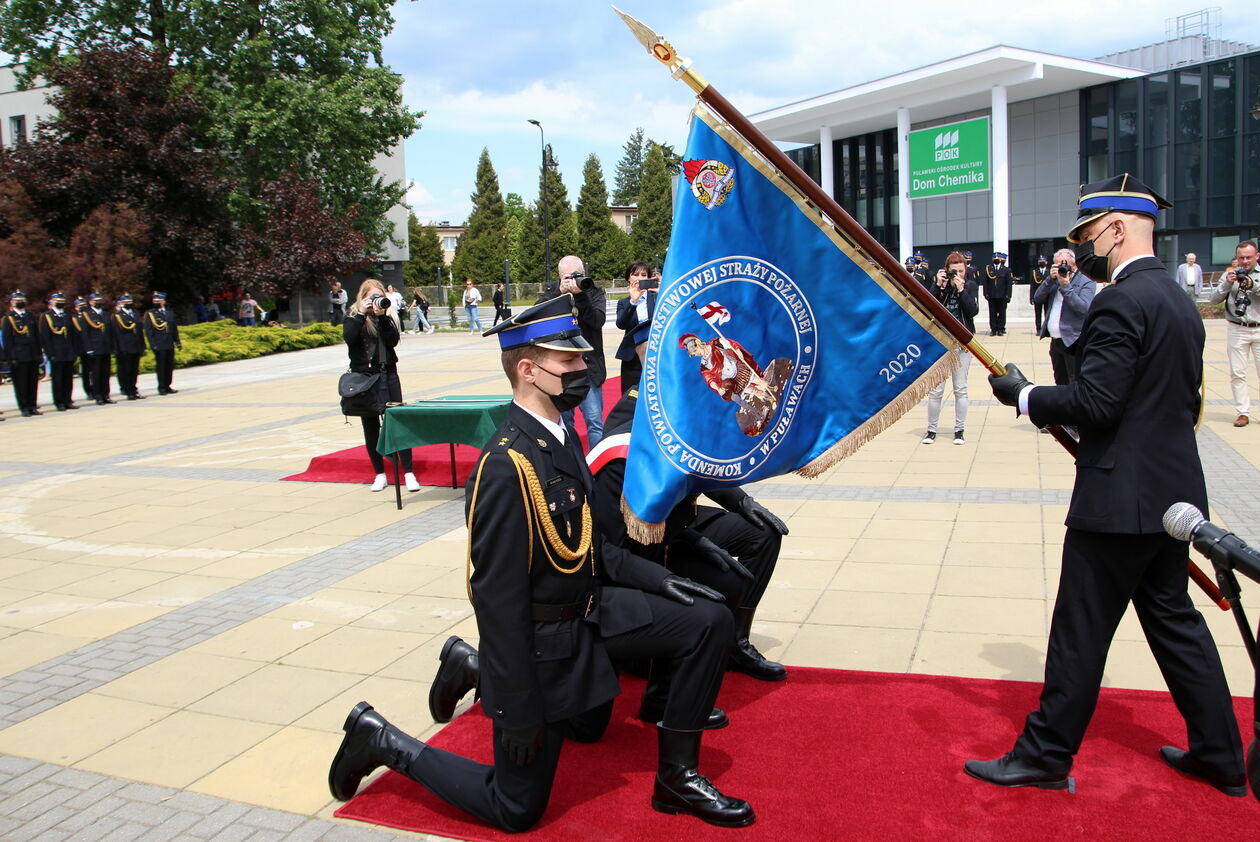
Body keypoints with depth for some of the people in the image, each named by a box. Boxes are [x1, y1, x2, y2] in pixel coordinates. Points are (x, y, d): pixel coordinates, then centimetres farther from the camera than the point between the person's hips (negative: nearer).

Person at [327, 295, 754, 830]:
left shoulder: (560, 437, 0)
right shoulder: (506, 467, -28)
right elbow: (497, 599, -25)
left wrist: (658, 580, 1)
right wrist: (519, 714, -20)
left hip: (591, 610, 8)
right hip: (541, 640, -8)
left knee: (710, 621, 4)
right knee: (517, 808, 6)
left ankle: (677, 775, 20)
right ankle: (381, 740, 21)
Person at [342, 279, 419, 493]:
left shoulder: (387, 316, 8)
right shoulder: (352, 317, 4)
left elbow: (393, 341, -8)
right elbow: (349, 338, -15)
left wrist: (382, 317, -15)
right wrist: (362, 314, -18)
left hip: (388, 373, 0)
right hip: (363, 376, 0)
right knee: (370, 425, 6)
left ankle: (408, 473, -2)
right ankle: (380, 474, 16)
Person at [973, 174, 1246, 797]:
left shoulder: (1120, 302, -17)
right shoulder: (1180, 302, 14)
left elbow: (1095, 402, -23)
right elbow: (1187, 402, 19)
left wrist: (1024, 396, -9)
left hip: (1122, 497, -10)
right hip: (1176, 490, 10)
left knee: (1081, 632, 0)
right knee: (1173, 618, 19)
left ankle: (1045, 756, 12)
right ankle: (1220, 756, 30)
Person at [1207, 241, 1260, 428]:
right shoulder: (1230, 275, 7)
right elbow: (1213, 299, -1)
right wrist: (1227, 284, -15)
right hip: (1237, 330, 1)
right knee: (1237, 373, 1)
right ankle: (1243, 412, 7)